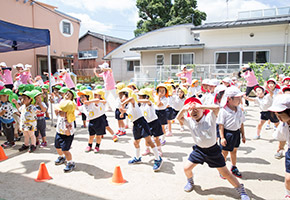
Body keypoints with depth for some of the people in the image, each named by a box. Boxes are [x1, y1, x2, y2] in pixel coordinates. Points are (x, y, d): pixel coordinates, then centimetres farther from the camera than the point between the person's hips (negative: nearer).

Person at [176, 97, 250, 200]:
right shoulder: (189, 121, -5)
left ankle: (241, 190, 25)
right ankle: (190, 182, 35)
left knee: (225, 173, 4)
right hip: (199, 150, 4)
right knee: (186, 168, 2)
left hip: (213, 150, -3)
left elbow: (217, 107, -32)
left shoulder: (209, 117, -17)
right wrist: (184, 109, -31)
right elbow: (178, 117, -12)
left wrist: (200, 106, -37)